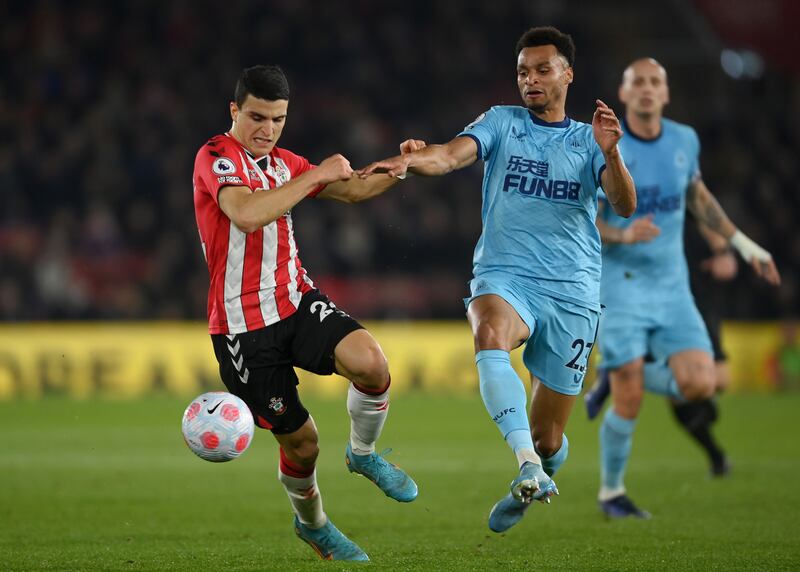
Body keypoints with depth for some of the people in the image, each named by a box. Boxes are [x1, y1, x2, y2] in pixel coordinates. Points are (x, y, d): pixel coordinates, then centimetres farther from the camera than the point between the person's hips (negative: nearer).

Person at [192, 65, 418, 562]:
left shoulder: (283, 163, 12)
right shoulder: (216, 157, -12)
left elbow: (352, 191, 21)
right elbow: (247, 215, -31)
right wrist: (316, 175, -26)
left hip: (297, 301, 5)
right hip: (244, 325, -5)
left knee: (370, 362, -24)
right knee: (301, 441, 1)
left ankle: (363, 453, 4)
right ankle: (312, 524, 31)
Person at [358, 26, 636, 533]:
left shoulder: (588, 140, 9)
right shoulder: (503, 122, 9)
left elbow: (625, 207, -6)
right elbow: (452, 155, -9)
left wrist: (610, 153, -25)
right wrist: (410, 160, -31)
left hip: (572, 294, 1)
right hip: (503, 277, -1)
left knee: (547, 440, 3)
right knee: (490, 334, -38)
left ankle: (538, 467, 39)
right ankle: (529, 468, -46)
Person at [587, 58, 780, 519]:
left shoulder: (685, 140, 5)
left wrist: (744, 245, 21)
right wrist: (623, 235, -30)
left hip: (672, 289, 4)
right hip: (621, 286, -4)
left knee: (700, 385, -12)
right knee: (630, 403, -8)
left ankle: (623, 379, 17)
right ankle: (611, 492, 16)